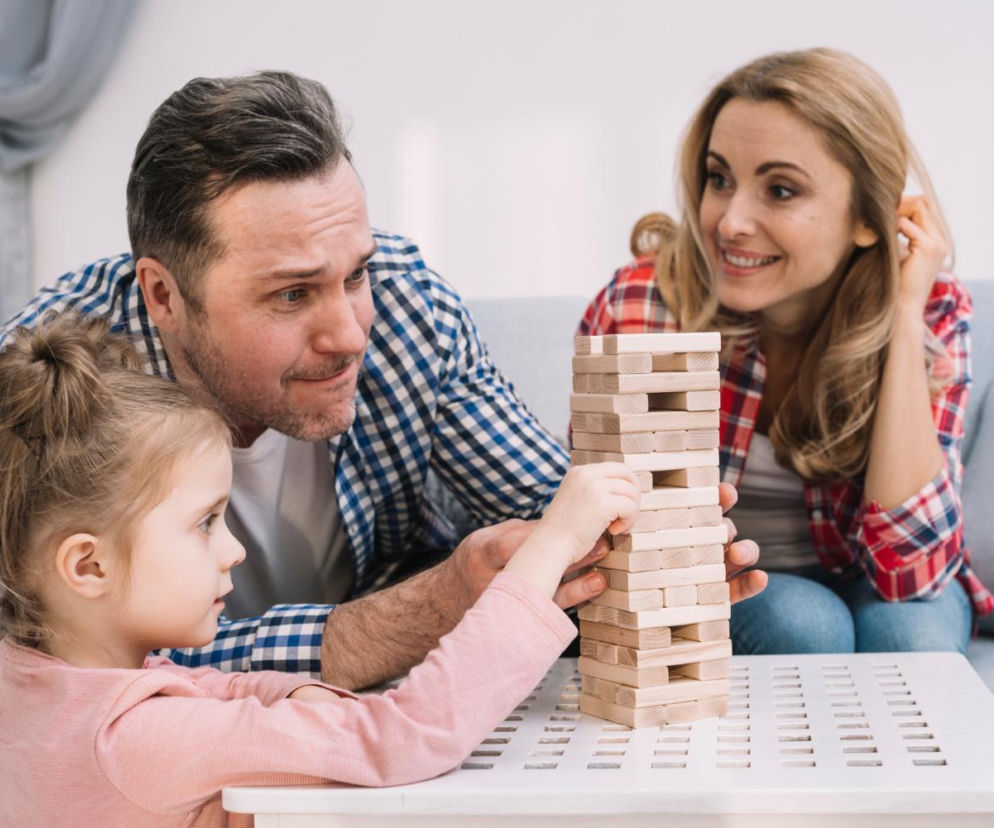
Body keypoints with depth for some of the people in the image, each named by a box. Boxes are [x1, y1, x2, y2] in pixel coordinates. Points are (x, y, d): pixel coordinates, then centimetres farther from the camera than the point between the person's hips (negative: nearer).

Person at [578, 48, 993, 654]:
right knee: (802, 625, -31)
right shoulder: (635, 312, -23)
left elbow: (907, 571, -27)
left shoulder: (933, 313, -18)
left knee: (909, 630, -31)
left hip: (858, 580, 1)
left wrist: (904, 321, -30)